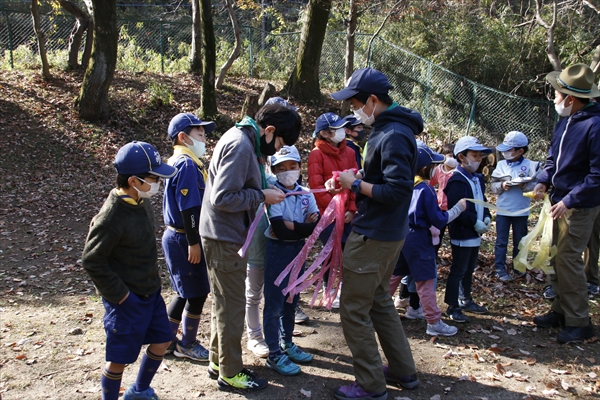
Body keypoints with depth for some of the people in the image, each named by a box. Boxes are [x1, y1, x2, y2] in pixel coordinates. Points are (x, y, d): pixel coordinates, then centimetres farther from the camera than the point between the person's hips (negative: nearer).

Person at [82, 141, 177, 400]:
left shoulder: (141, 202, 0)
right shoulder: (112, 216, -25)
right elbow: (91, 260, -21)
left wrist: (153, 279, 13)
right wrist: (119, 295, -17)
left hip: (151, 291, 8)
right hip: (127, 300, -8)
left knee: (162, 340, 17)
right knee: (120, 358, 5)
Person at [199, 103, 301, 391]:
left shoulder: (244, 140, 10)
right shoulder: (240, 145, -21)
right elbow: (222, 197, -26)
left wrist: (264, 190, 4)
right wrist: (262, 196, -18)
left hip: (227, 235, 10)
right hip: (224, 237, -10)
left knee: (225, 301, 19)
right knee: (232, 305, 1)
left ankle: (218, 361, 33)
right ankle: (230, 373, 16)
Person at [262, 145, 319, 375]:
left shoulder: (306, 195, 4)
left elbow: (316, 226, -6)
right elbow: (280, 230, -21)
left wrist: (293, 226, -17)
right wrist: (304, 226, -13)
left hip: (299, 250, 6)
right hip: (277, 250, -6)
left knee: (291, 300, 17)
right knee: (274, 303, 1)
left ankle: (286, 344, 32)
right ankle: (274, 354, 10)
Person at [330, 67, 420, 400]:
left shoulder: (393, 136, -21)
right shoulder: (387, 128, 10)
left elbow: (397, 191, -26)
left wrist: (355, 184, -16)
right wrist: (354, 184, 4)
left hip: (374, 236, -10)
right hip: (384, 232, 10)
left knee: (354, 309, 1)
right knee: (378, 300, 22)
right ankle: (403, 371, 34)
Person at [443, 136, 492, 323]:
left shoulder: (478, 179, 11)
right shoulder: (457, 181, -19)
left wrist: (486, 217, 0)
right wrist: (475, 223, -23)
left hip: (475, 234, 9)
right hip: (462, 234, -9)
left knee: (469, 269, 20)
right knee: (458, 271, -1)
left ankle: (466, 300, 34)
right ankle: (452, 307, 9)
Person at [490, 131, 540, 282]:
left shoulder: (530, 165, -5)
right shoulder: (501, 164, 1)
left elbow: (537, 186, -8)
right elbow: (493, 186, 2)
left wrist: (524, 185, -24)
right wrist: (502, 185, -18)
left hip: (521, 211, -1)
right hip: (502, 210, 1)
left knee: (519, 241, 14)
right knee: (501, 241, 5)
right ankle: (500, 268, 13)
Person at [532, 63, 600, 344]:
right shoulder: (565, 121, 8)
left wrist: (570, 200, -22)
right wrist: (544, 181, 2)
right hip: (559, 200, 9)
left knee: (568, 259, -7)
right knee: (557, 257, 13)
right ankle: (561, 311, 25)